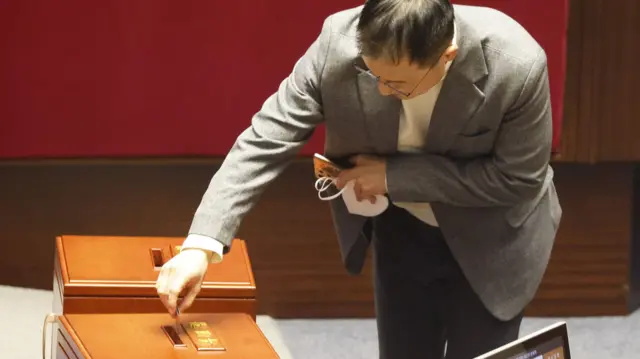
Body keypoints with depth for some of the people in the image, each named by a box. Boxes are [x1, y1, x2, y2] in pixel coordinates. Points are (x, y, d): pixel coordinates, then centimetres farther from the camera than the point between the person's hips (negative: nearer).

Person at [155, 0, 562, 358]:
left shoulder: (517, 65, -34)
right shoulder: (339, 44, -29)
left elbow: (519, 177, -22)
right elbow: (266, 140, -25)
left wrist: (396, 175, -27)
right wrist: (201, 244, -36)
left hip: (491, 241, -2)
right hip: (401, 231, 2)